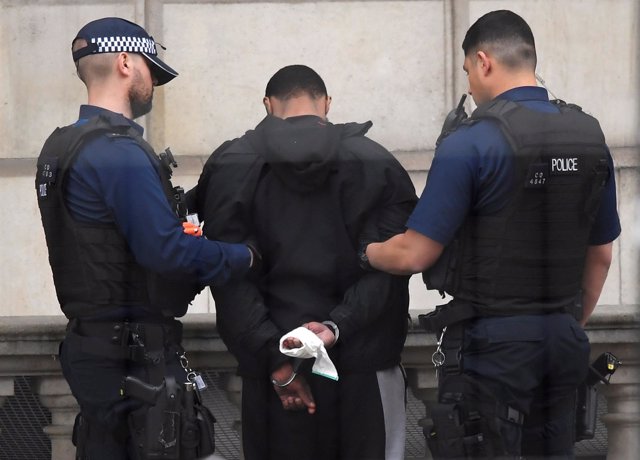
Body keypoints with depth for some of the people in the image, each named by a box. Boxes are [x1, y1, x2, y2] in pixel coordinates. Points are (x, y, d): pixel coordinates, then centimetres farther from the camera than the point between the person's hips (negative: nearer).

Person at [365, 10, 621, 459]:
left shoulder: (470, 143, -14)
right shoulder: (590, 136, 5)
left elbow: (413, 255, -13)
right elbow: (601, 256, 13)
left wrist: (366, 251, 7)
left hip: (491, 342, -6)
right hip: (562, 345, 6)